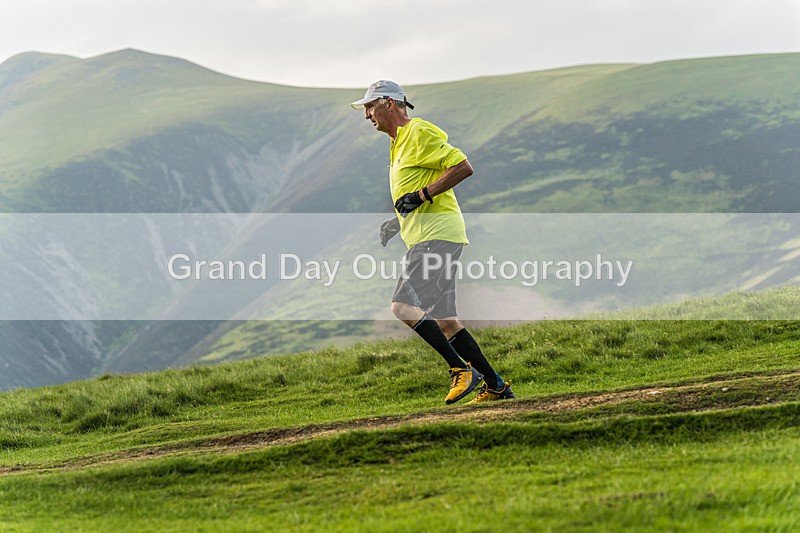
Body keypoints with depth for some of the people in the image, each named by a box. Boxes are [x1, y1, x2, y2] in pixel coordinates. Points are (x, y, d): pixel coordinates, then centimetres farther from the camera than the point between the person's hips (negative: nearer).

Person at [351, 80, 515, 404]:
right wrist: (397, 222, 16)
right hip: (427, 238, 10)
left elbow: (463, 167, -16)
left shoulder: (419, 132, -7)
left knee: (403, 305, -20)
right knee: (443, 319, 8)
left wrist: (421, 196, -19)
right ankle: (495, 385, 10)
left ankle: (462, 369, -17)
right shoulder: (398, 144, 23)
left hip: (437, 236, -10)